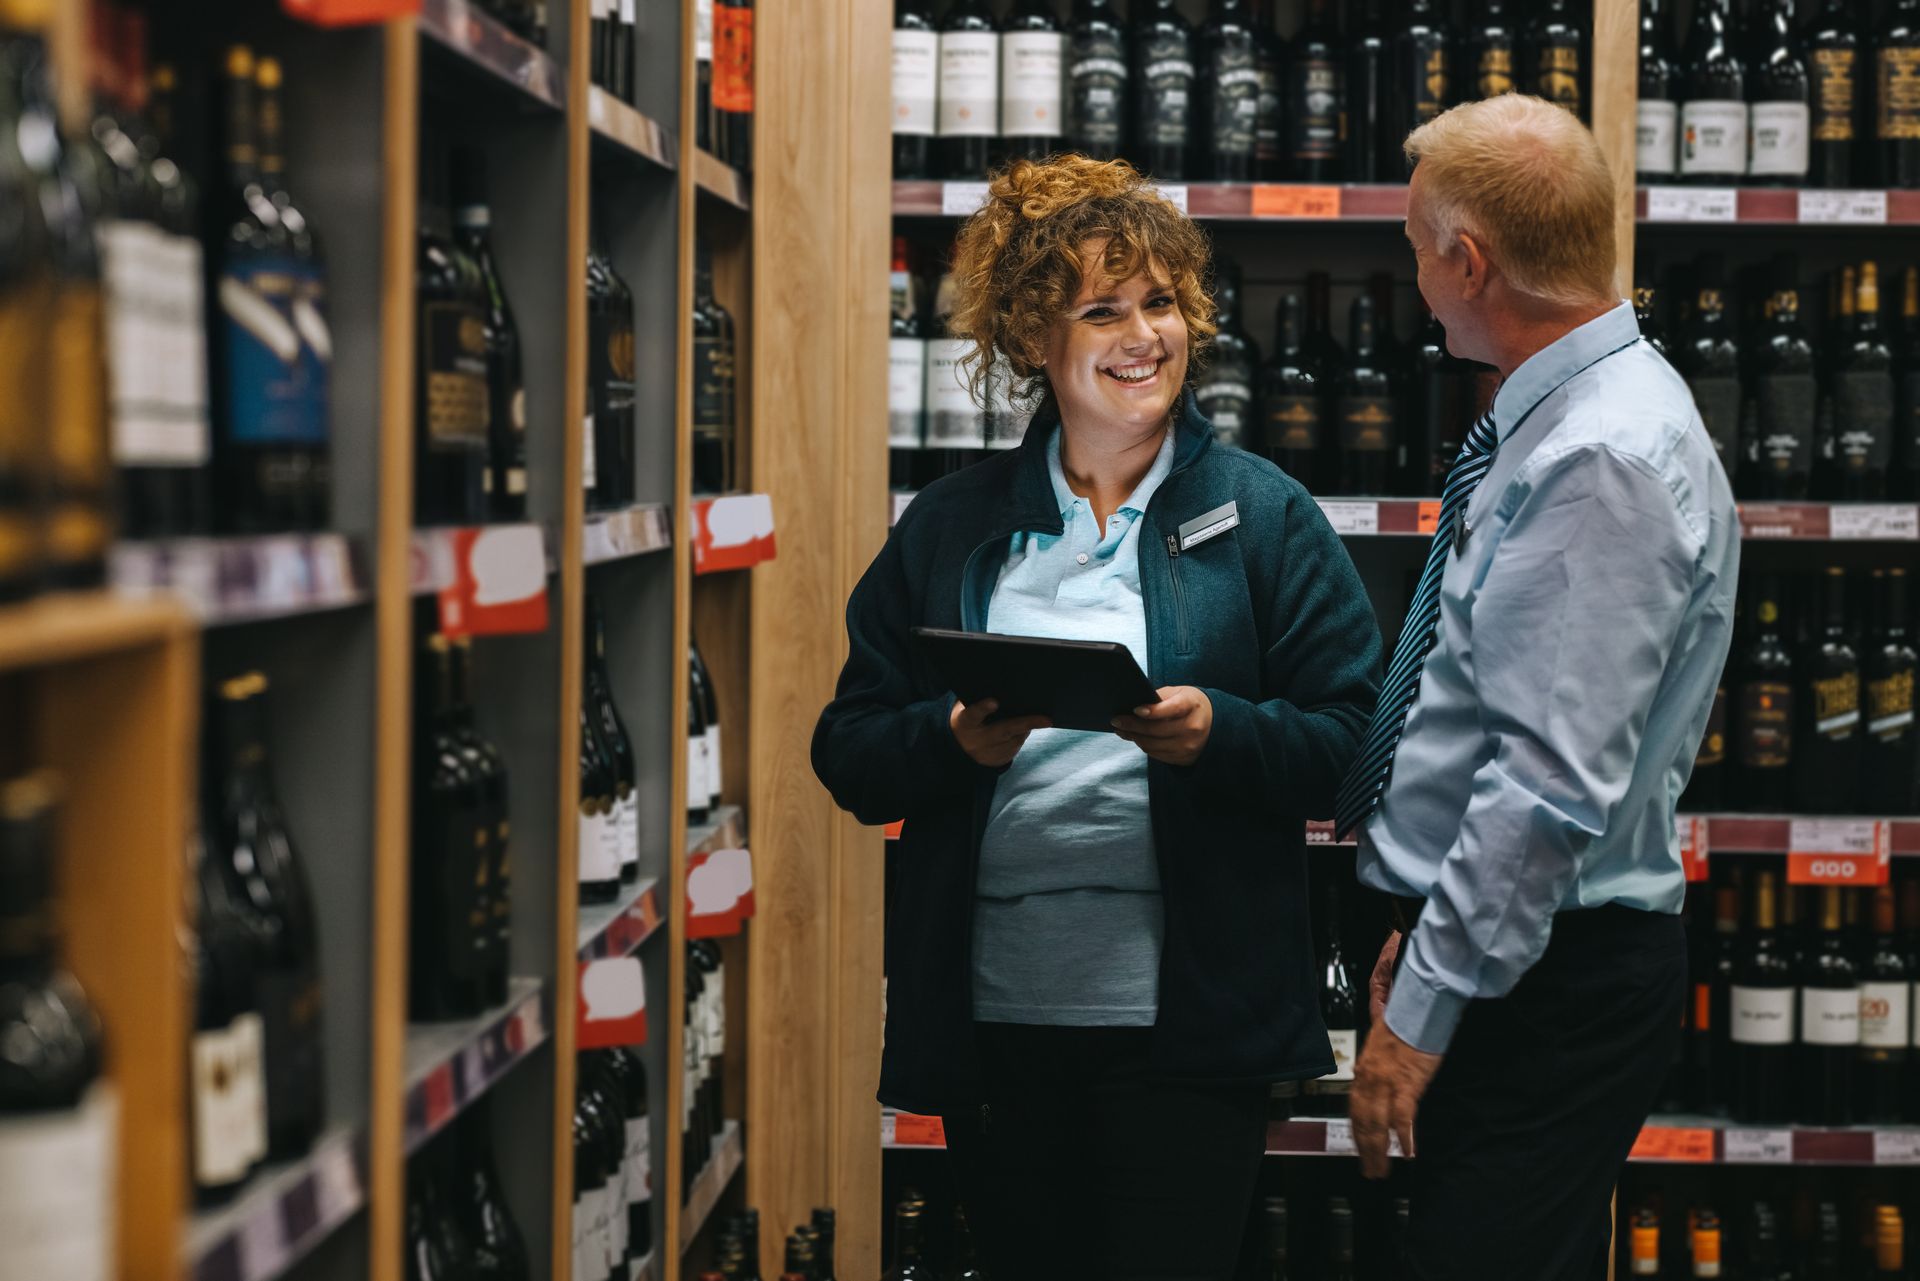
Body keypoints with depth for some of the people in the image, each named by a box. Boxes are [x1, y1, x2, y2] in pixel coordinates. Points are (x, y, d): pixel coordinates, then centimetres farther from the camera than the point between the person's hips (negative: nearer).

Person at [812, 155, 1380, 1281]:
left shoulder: (1266, 516, 4)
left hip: (1181, 1015, -2)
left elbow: (1352, 741, -1)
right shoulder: (948, 529, 9)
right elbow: (849, 752, 7)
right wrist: (956, 741, -13)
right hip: (993, 1011, 3)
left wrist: (1218, 733, -19)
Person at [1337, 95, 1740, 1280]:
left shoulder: (1603, 463, -20)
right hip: (1516, 962, 10)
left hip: (1547, 986, -10)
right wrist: (1425, 933, 21)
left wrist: (1422, 1008, -20)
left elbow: (1556, 784, -25)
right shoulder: (1559, 426, 12)